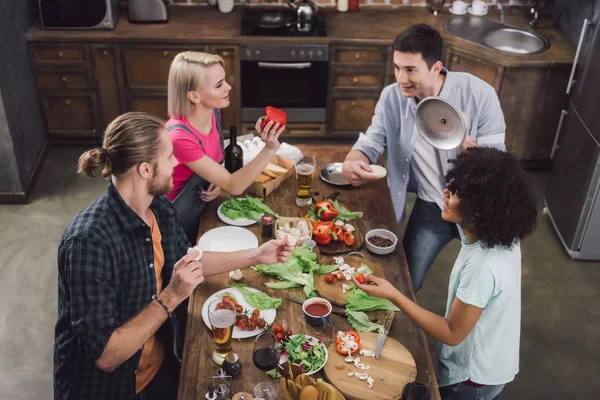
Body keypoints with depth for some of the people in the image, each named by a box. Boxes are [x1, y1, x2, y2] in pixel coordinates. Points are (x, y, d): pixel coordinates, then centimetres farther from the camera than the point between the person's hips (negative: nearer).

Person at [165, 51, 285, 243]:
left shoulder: (212, 112, -9)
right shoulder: (180, 137, -32)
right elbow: (234, 186, -29)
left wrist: (218, 183, -11)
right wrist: (270, 149, -39)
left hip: (200, 211, 7)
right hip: (176, 224, -7)